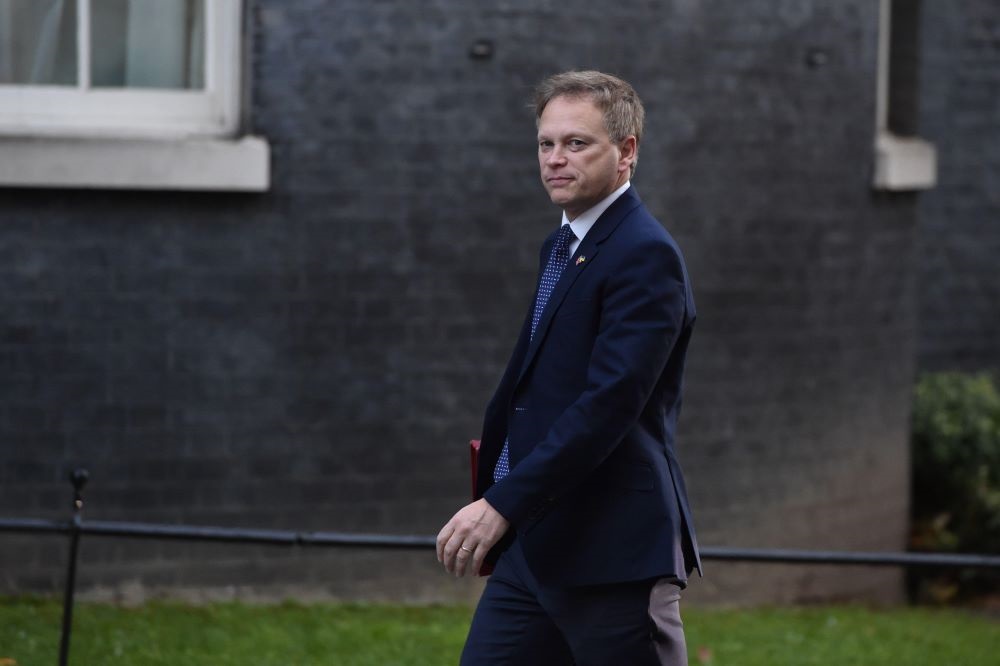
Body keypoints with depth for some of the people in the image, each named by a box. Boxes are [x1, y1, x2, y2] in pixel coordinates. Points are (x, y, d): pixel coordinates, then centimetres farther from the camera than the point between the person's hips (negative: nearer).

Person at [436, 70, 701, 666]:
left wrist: (501, 505, -27)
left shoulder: (646, 255, -14)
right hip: (534, 548, 9)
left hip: (614, 553, -9)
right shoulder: (562, 246, 16)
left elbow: (609, 402, -23)